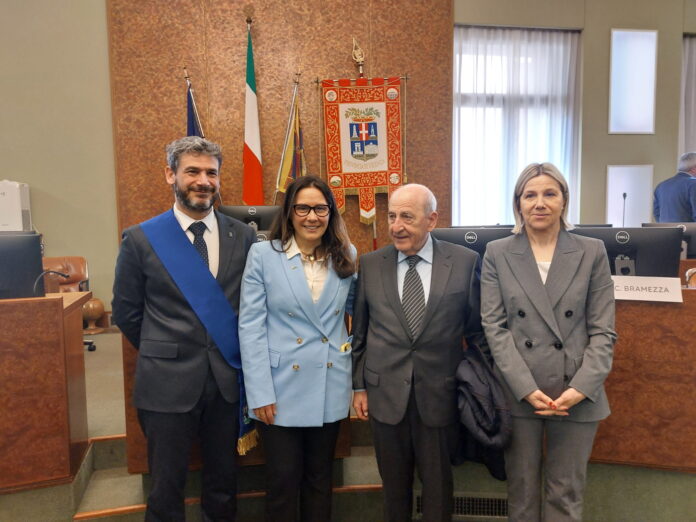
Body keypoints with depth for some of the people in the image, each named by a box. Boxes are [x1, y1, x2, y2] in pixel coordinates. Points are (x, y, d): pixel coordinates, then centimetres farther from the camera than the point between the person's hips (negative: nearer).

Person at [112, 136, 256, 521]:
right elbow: (126, 311, 3)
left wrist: (235, 356, 2)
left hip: (227, 378, 2)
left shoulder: (243, 237, -1)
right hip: (167, 381, -1)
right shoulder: (141, 239, -5)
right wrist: (163, 354, 7)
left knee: (223, 482, 17)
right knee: (167, 488, 14)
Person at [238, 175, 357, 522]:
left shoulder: (346, 256, 2)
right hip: (282, 389, -2)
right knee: (283, 481, 10)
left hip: (329, 389, 3)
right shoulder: (263, 255, -7)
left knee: (319, 479, 18)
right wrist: (260, 393, -13)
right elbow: (250, 326, -9)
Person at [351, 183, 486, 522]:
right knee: (394, 484, 18)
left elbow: (477, 329, 1)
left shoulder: (465, 261, -6)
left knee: (438, 484, 16)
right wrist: (358, 386, 6)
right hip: (385, 394, 2)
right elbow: (359, 331, 5)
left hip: (440, 394, -1)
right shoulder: (370, 264, -1)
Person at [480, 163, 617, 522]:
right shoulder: (497, 254, 1)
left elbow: (603, 330, 0)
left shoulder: (592, 252, 3)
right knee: (521, 491, 12)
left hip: (577, 395, 1)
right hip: (517, 393, 0)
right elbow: (494, 326, -4)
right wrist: (527, 389, -12)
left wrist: (581, 388, -12)